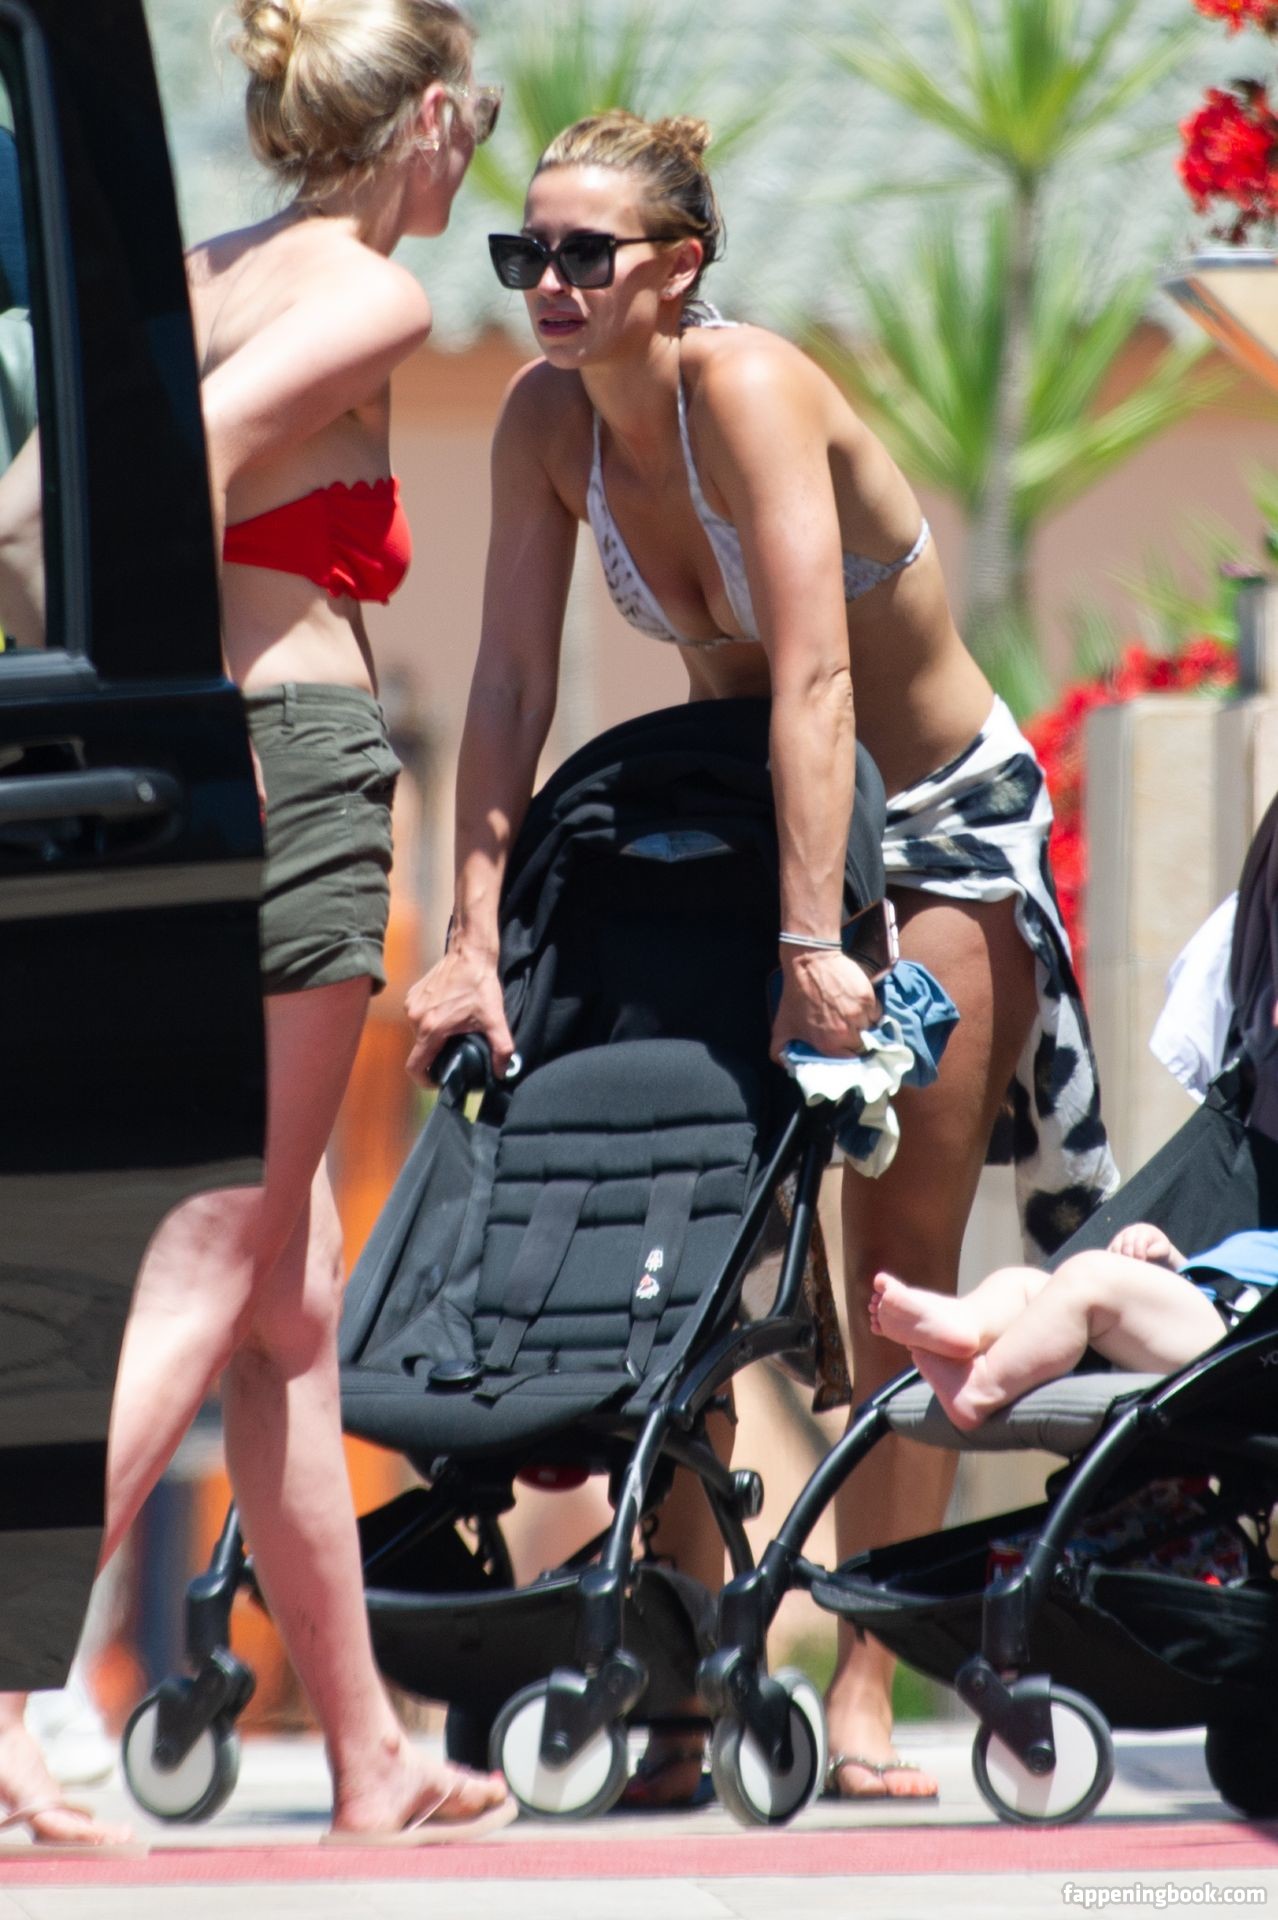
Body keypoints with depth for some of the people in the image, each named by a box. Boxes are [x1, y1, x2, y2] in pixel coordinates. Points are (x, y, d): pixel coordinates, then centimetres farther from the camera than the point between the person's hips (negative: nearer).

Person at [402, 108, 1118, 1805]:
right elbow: (511, 691, -11)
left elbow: (814, 675, -36)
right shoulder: (548, 421, -11)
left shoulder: (750, 388, -28)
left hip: (939, 820, -6)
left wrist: (814, 943, -43)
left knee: (900, 1263, -7)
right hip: (733, 821, 6)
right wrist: (474, 937, -20)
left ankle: (865, 1694, -6)